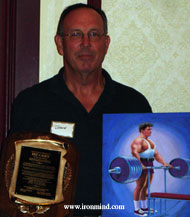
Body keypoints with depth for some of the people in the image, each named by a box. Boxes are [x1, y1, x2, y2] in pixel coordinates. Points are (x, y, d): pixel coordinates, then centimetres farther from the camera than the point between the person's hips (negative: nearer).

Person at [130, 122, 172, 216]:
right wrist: (140, 164, -36)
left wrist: (164, 163, 7)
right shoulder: (138, 140, -10)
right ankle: (136, 209, -5)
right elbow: (135, 153, -24)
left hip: (149, 165, 9)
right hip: (141, 165, -9)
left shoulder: (150, 142, 19)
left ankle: (144, 207, 19)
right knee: (139, 187, -8)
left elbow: (156, 154, 18)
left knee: (146, 187, 11)